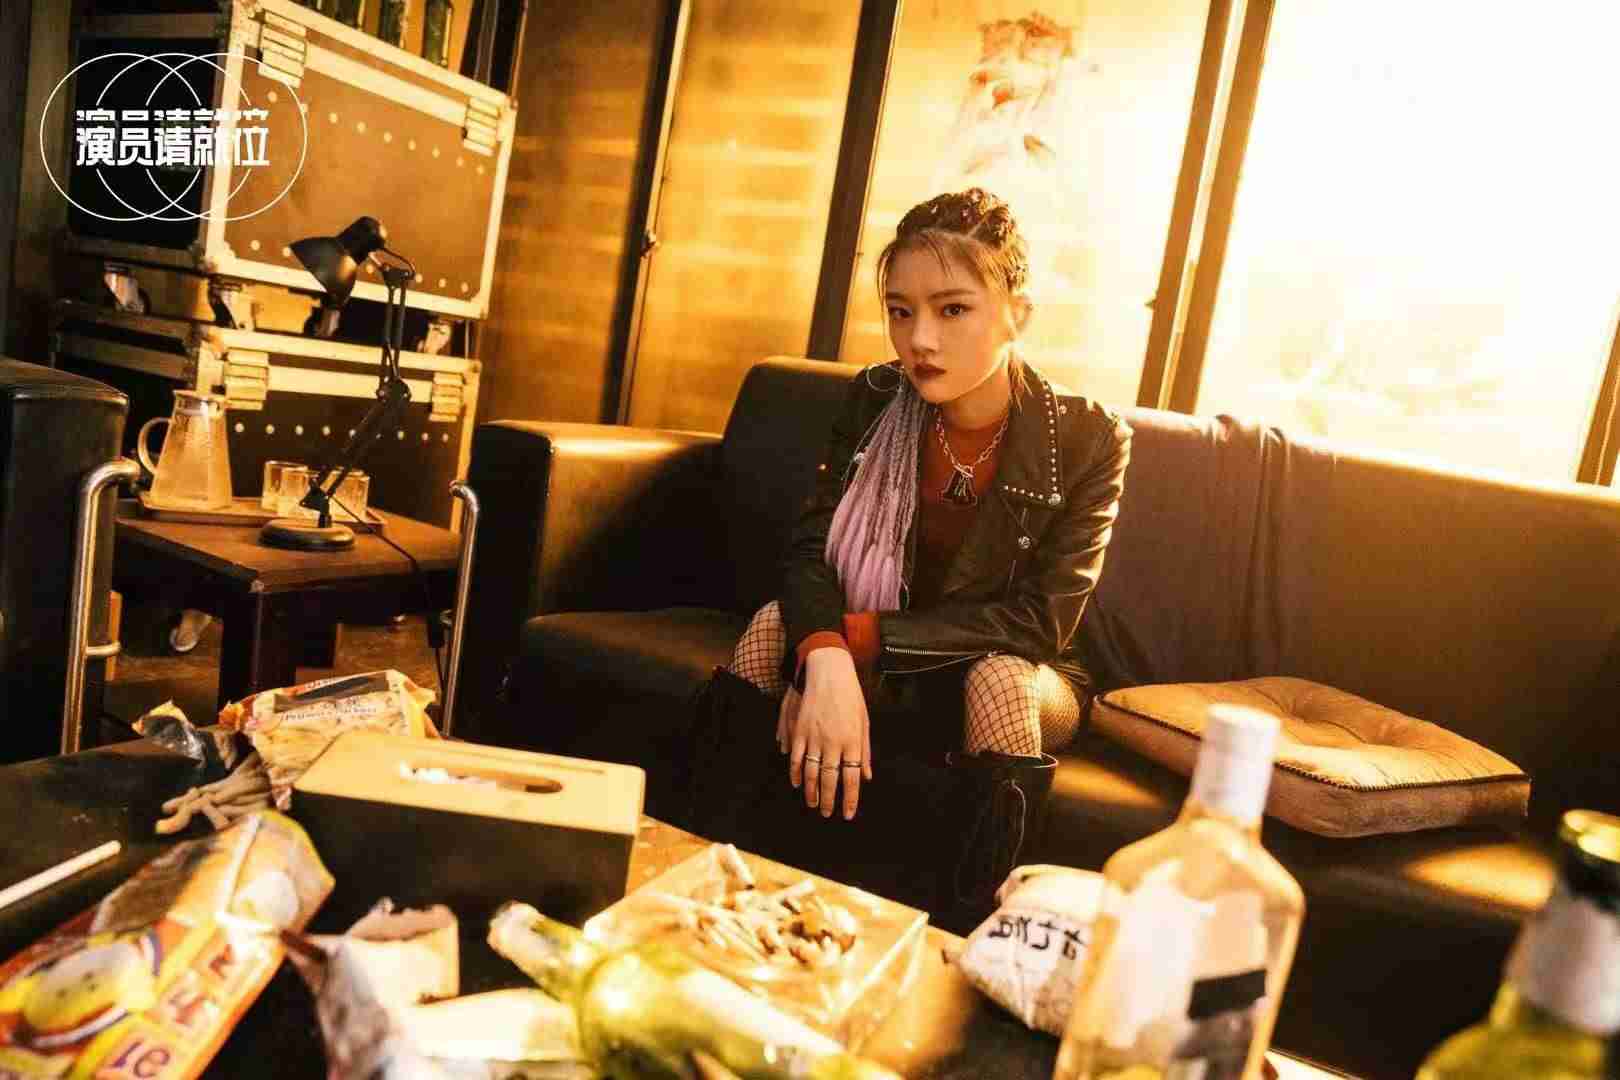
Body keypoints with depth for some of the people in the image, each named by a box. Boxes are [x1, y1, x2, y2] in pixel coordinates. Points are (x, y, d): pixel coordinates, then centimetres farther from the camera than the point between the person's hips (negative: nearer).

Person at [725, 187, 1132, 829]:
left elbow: (1042, 621, -21)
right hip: (873, 662, 3)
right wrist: (827, 658, -38)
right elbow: (810, 548, -15)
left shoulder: (1088, 439, -17)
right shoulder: (876, 399, -9)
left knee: (1000, 681, -34)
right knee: (775, 625, -24)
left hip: (1013, 674, -2)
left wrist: (860, 636, -27)